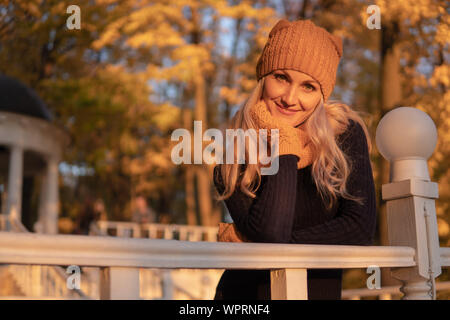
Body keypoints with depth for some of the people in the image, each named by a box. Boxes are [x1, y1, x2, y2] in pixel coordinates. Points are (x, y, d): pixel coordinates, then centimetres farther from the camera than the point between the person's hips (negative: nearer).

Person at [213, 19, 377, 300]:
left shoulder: (346, 134, -5)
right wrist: (285, 147, -13)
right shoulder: (234, 152, -5)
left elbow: (361, 229, -12)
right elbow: (269, 232, -17)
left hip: (320, 289, -1)